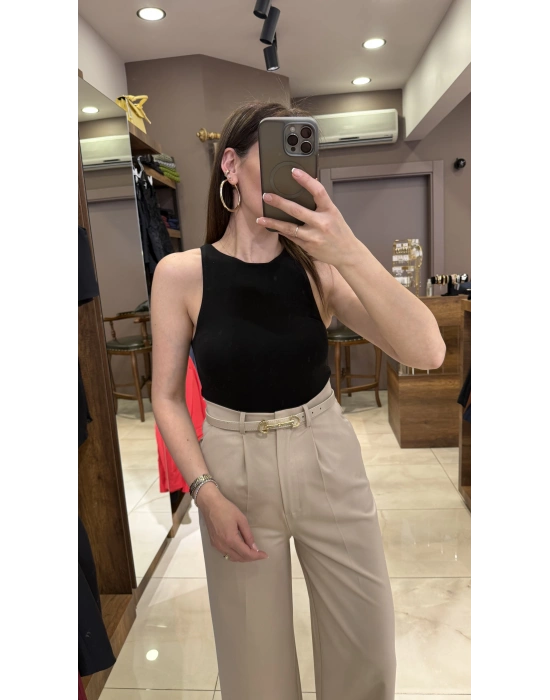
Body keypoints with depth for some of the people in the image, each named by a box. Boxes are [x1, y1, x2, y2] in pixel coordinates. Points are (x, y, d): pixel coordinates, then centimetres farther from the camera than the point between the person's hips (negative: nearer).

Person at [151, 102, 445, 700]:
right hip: (233, 469, 0)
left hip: (328, 461, 1)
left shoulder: (319, 266, -9)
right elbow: (167, 397, -3)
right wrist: (207, 495, -11)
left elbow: (427, 352, -20)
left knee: (366, 651, 17)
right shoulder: (180, 274, -9)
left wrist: (351, 254, -33)